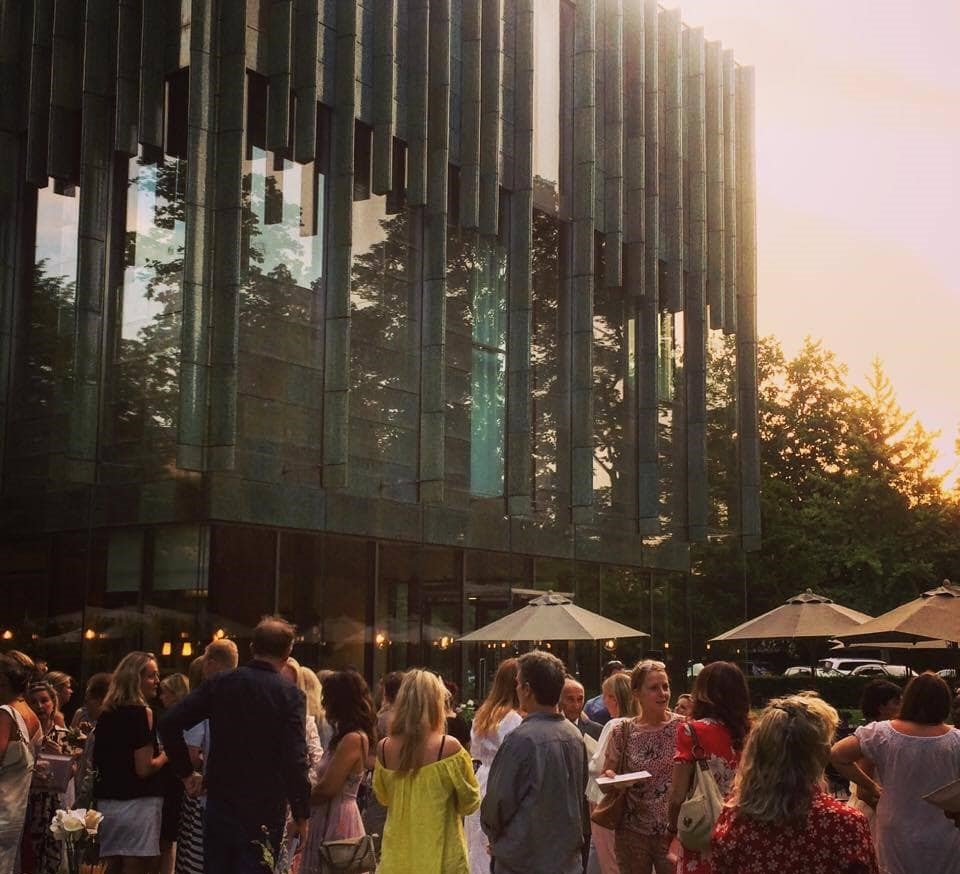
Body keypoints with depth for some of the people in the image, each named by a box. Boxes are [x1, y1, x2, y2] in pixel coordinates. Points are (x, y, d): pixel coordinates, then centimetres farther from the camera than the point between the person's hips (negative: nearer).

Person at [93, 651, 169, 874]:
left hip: (107, 803, 7)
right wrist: (166, 755, -1)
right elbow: (144, 769, -17)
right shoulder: (142, 713, -12)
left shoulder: (106, 714, 11)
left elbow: (97, 763, 17)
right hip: (137, 803, -7)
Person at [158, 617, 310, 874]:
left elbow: (169, 725, -1)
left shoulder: (219, 684, 1)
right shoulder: (290, 695, -10)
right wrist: (301, 816, -7)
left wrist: (186, 772, 9)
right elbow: (295, 761, -16)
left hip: (219, 804, 4)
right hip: (264, 813, -3)